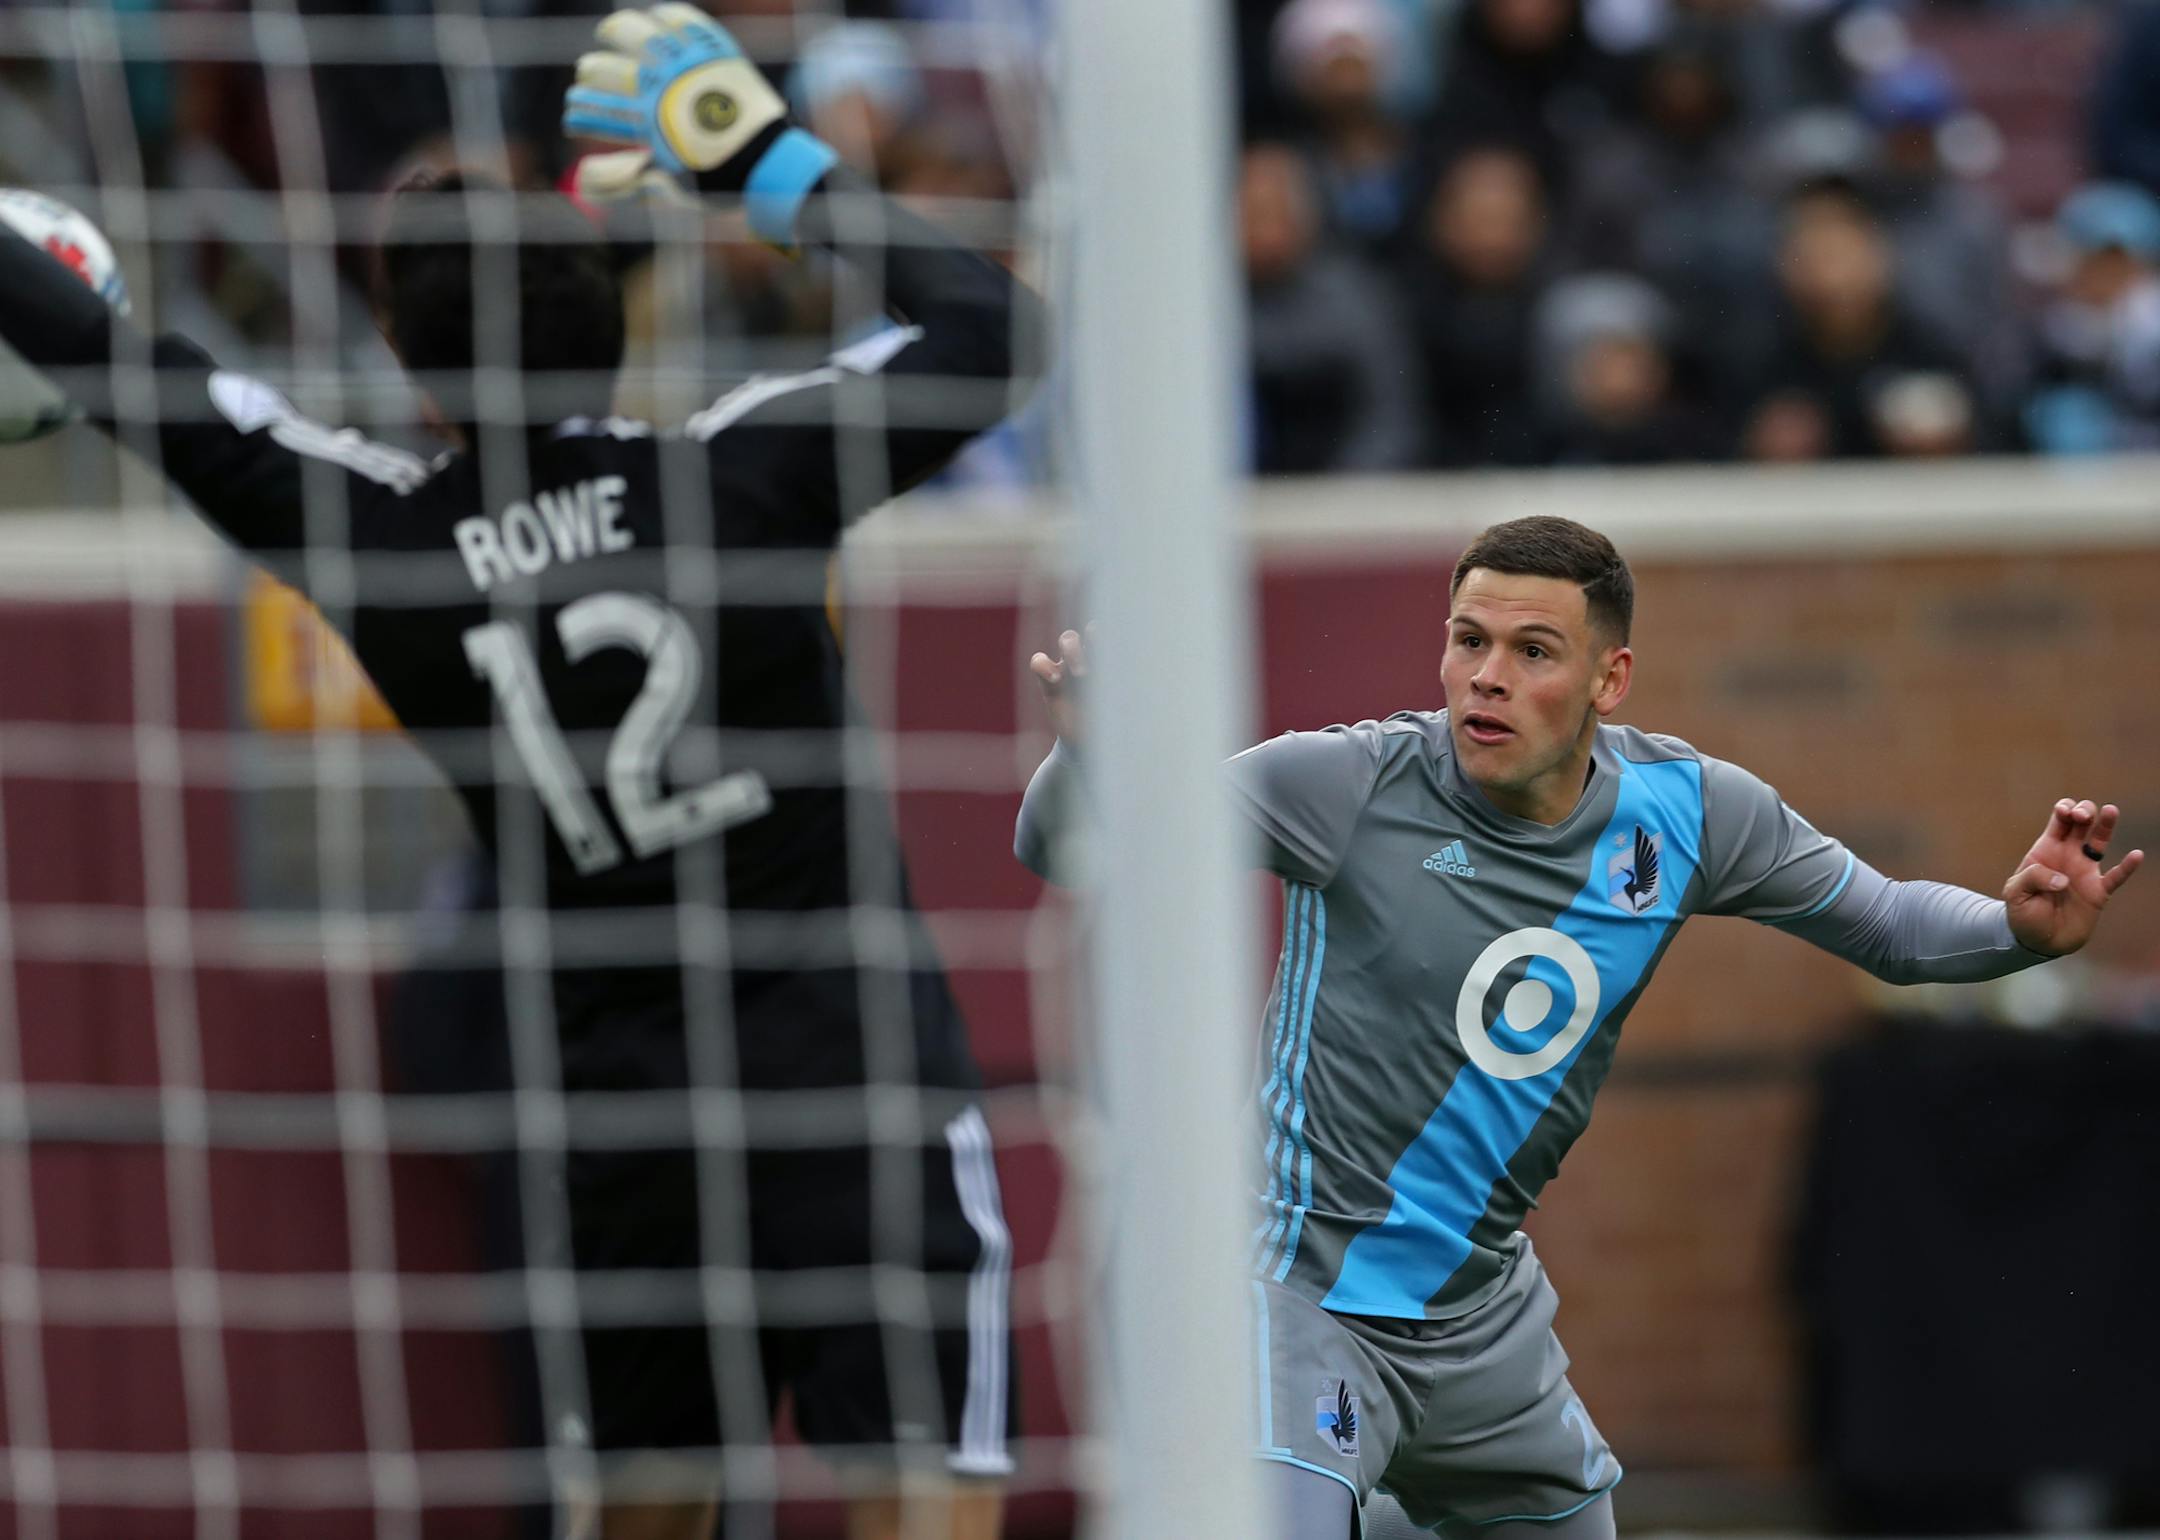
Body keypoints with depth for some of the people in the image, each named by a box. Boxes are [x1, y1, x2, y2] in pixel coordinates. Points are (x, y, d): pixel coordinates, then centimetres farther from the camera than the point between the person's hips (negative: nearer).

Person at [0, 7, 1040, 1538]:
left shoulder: (377, 534, -4)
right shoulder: (729, 476, -11)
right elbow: (991, 326, -7)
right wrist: (783, 165, -2)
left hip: (623, 1118, 4)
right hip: (864, 1094, -3)